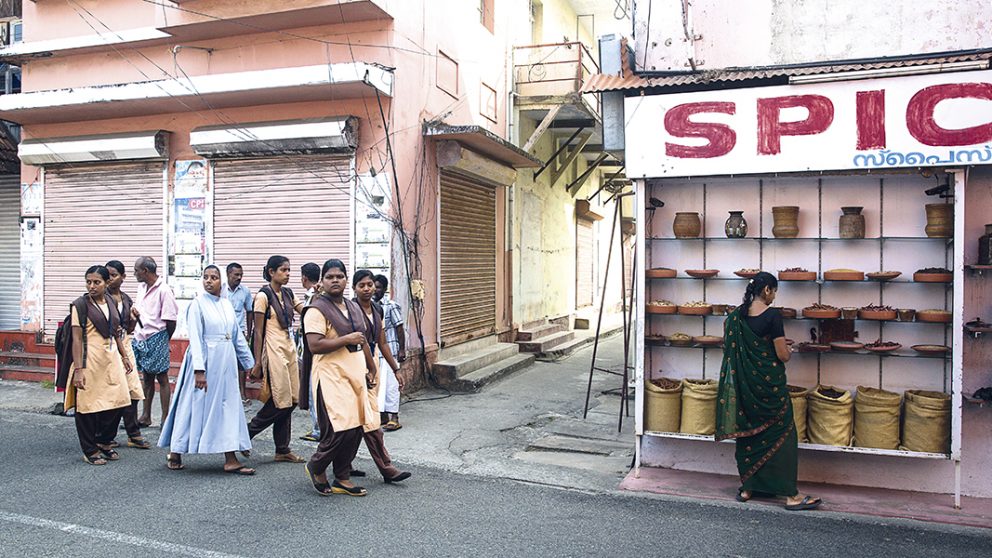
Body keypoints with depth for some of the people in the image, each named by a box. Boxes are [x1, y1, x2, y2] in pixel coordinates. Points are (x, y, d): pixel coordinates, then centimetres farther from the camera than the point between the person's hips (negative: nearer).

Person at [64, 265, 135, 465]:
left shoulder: (110, 303, 11)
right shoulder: (80, 305, -7)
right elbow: (77, 339, -11)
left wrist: (124, 357, 19)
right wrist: (78, 369, -16)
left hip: (111, 358, 6)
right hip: (90, 360, -6)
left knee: (116, 401, 6)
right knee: (88, 405, 2)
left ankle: (104, 442, 25)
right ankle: (90, 450, 15)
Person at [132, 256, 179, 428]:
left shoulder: (163, 290, -16)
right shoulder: (141, 287, 9)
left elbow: (171, 321, -14)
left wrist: (163, 341, -3)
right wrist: (135, 312, 0)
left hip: (157, 338, -8)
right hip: (141, 338, 8)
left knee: (162, 378, 0)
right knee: (147, 378, 15)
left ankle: (165, 418, 7)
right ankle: (146, 416, 23)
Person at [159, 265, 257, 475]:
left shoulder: (227, 304, 10)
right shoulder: (197, 304, -7)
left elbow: (238, 336, 15)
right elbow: (195, 338, -13)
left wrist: (250, 363, 16)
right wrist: (199, 369, -20)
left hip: (226, 363, 6)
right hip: (206, 361, -6)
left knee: (228, 407, 5)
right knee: (195, 406, 3)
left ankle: (230, 460, 11)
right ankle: (175, 453, 20)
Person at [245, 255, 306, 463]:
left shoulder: (287, 293, 12)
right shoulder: (263, 295, -9)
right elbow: (258, 332, -10)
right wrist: (257, 363, -12)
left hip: (289, 348, 8)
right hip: (273, 350, -7)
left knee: (290, 400, 7)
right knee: (280, 401, -6)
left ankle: (283, 450, 15)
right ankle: (246, 433, 12)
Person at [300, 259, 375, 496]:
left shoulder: (354, 307, 15)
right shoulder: (317, 310, -10)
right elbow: (314, 345, -20)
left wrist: (370, 369, 23)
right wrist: (347, 339, -18)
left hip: (355, 375, 8)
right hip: (332, 377, -8)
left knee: (355, 428, 7)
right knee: (340, 430, -11)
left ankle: (342, 479, 19)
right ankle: (316, 467, 16)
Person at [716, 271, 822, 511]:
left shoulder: (737, 315, 3)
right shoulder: (772, 315, -15)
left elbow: (730, 346, 10)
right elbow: (783, 355, -13)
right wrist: (787, 351, 8)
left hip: (745, 383, 6)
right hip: (769, 382, -6)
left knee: (748, 433, 14)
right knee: (780, 434, 1)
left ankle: (747, 488, 20)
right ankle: (791, 495, 4)